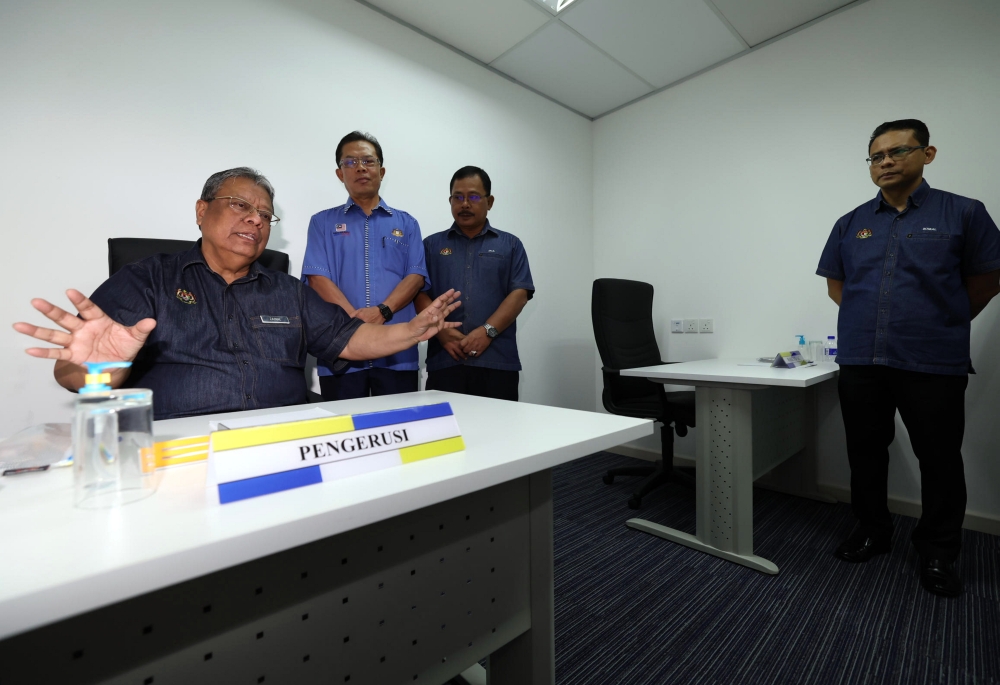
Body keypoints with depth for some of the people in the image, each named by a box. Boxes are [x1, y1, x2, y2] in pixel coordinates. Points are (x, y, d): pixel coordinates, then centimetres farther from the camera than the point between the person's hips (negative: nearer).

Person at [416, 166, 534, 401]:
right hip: (444, 360, 1)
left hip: (497, 361, 0)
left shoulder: (510, 245, 13)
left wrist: (488, 331, -11)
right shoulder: (432, 245, 15)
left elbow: (519, 294, 2)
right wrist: (441, 331, -11)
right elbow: (419, 294, 5)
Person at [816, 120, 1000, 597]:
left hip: (933, 365, -2)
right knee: (865, 451, 13)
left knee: (939, 459, 8)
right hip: (859, 361, 3)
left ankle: (938, 552, 26)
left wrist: (942, 325, 8)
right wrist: (871, 318, 8)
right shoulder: (851, 224, 8)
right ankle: (872, 530, 31)